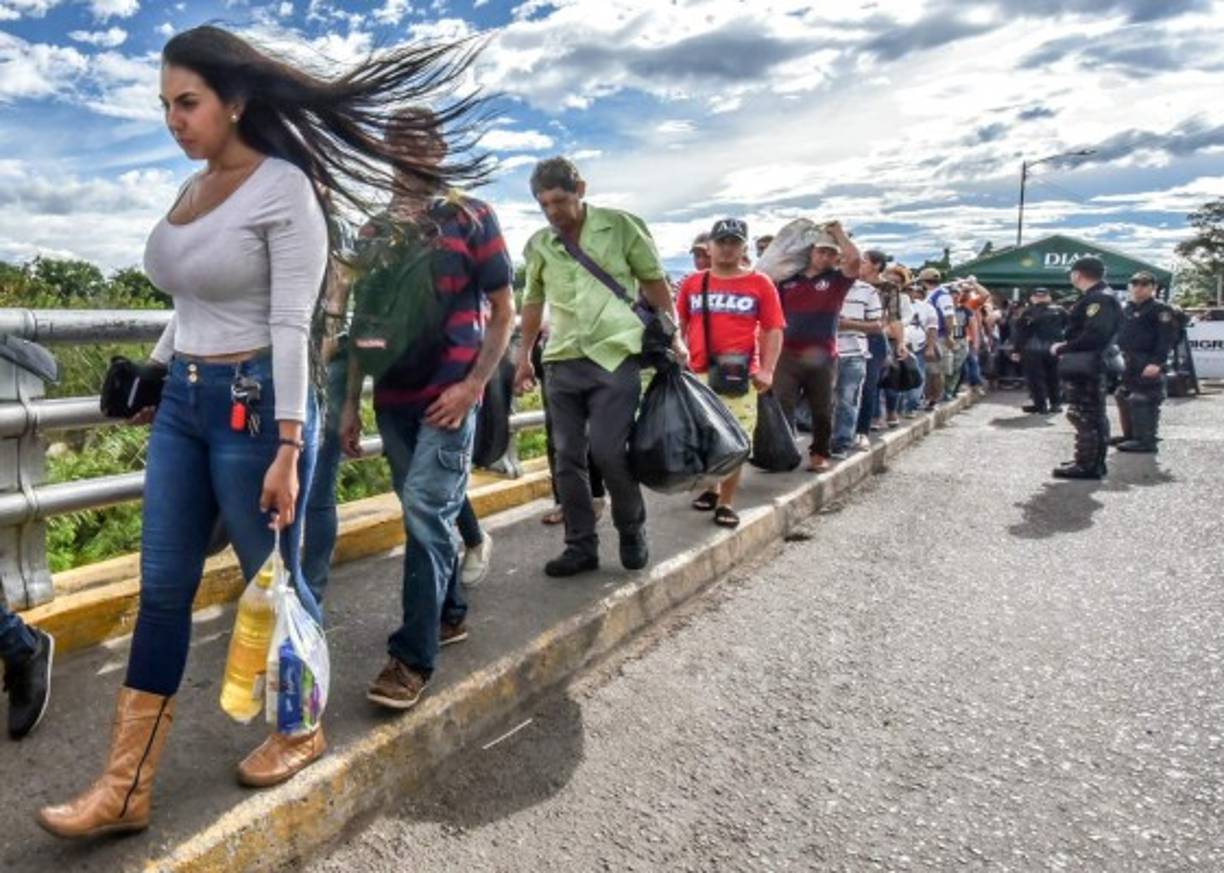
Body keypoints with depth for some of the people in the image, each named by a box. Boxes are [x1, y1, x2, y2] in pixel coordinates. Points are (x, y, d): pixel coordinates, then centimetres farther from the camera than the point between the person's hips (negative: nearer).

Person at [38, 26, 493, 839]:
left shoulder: (284, 189, -12)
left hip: (253, 403, -8)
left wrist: (288, 447, -20)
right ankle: (126, 788, 19)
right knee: (163, 589, 8)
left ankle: (301, 732, 31)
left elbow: (292, 328, -17)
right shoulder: (192, 189, 11)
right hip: (183, 402, 8)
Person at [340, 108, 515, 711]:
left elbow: (503, 310, -3)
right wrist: (350, 401, 11)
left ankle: (413, 656, -5)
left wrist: (473, 385, -13)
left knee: (425, 513, -11)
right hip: (393, 397, 5)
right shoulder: (374, 232, 13)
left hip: (449, 395, -5)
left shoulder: (471, 218, -1)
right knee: (429, 514, 13)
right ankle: (451, 613, 31)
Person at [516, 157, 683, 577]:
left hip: (615, 356, -4)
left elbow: (654, 281, 5)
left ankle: (632, 531, 14)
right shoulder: (538, 245, 9)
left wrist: (673, 337, -1)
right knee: (567, 458, 4)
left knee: (608, 451, -11)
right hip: (562, 363, 4)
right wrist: (523, 357, 19)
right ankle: (581, 545, 16)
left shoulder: (620, 226, -1)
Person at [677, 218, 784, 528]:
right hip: (697, 373, 3)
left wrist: (767, 370, -8)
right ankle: (709, 488, 31)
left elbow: (773, 330, 0)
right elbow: (679, 325, 15)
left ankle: (726, 503, 7)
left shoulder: (760, 283, 2)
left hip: (740, 375, -2)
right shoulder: (693, 283, 9)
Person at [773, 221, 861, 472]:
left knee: (822, 409, 9)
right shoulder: (789, 278, 9)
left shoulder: (837, 279, 4)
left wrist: (839, 232, -3)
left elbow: (855, 260, -14)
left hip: (822, 356, 0)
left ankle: (820, 454, 21)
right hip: (788, 354, 1)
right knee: (782, 406, -2)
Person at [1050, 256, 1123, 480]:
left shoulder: (1100, 299, -18)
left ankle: (1088, 465, -1)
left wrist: (1062, 349, -19)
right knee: (1094, 416, 17)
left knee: (1085, 417, -6)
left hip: (1086, 368, -11)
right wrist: (1066, 347, 5)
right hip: (1086, 367, 11)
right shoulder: (1094, 297, 14)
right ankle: (1093, 462, 26)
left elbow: (1094, 336, -28)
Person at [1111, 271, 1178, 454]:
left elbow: (1167, 338, -15)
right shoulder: (1126, 309, 17)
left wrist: (1157, 362, -24)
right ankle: (1130, 435, 27)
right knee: (1123, 399, 15)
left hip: (1147, 366, -9)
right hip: (1127, 363, 9)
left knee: (1144, 401, -11)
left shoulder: (1161, 310, -7)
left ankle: (1146, 440, -8)